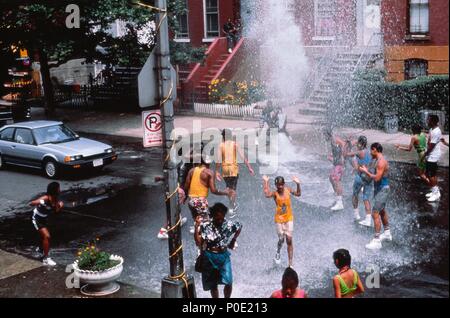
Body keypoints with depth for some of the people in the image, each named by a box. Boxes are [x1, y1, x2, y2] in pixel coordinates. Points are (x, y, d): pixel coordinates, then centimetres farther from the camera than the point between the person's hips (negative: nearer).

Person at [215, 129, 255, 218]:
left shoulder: (221, 145, -2)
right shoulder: (235, 144, -2)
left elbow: (218, 160, -4)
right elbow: (243, 156, -7)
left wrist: (217, 172, 3)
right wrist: (249, 167, -4)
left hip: (225, 168, 1)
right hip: (234, 168, -1)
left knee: (228, 188, 20)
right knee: (233, 188, 7)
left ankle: (234, 205, 27)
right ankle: (232, 209, 1)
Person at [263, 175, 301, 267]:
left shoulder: (288, 190, -3)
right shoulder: (275, 193, -14)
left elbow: (298, 194, 3)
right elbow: (267, 195, -35)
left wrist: (298, 184, -11)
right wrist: (266, 182, -35)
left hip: (289, 218, 2)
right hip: (279, 219, -2)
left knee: (289, 240, 0)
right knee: (281, 239, 3)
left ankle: (290, 264, 4)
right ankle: (278, 253, 40)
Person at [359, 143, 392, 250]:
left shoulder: (381, 162, -22)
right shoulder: (377, 160, 10)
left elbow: (377, 178, -28)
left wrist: (366, 172, -18)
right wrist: (367, 170, 5)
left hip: (382, 189, -11)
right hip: (379, 188, 11)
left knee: (375, 213, -13)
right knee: (382, 211, 25)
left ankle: (377, 241, -12)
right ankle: (387, 233, 43)